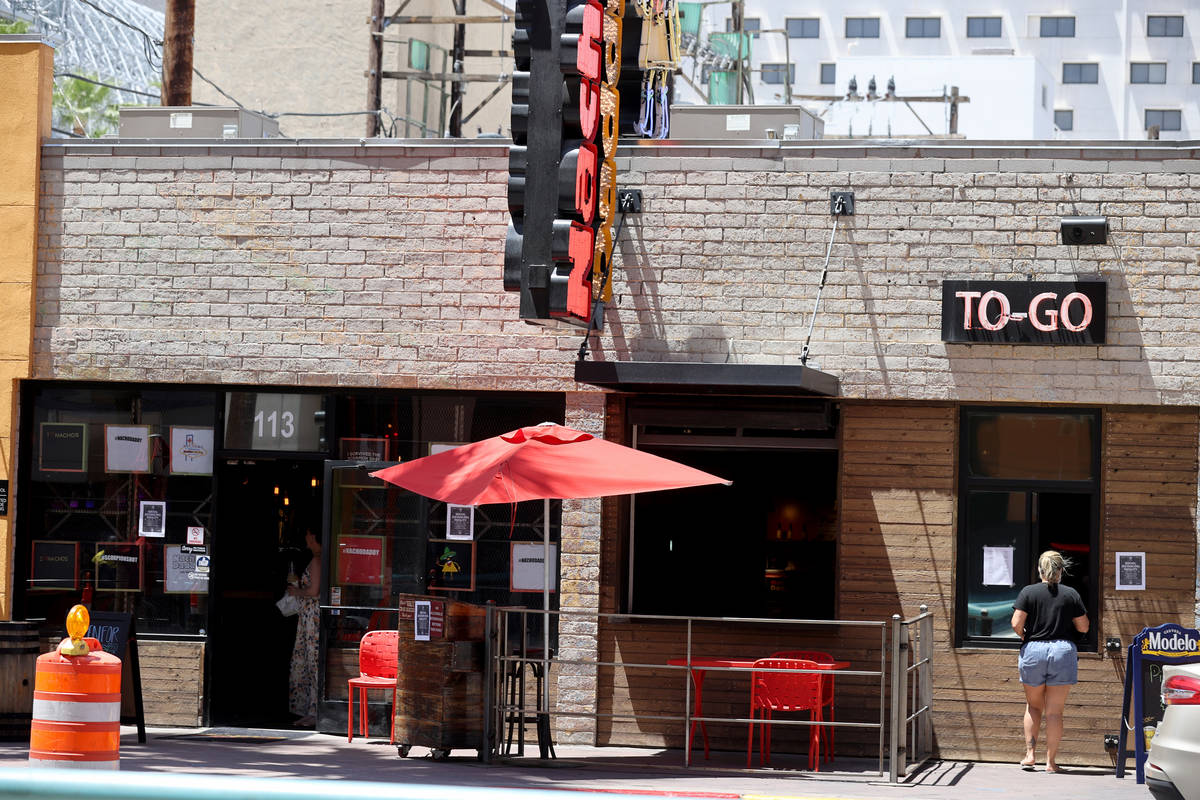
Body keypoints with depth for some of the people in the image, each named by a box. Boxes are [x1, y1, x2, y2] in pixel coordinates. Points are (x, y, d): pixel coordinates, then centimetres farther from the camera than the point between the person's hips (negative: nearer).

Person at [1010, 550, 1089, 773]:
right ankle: (1051, 761, 4)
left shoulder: (1028, 592, 0)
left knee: (1033, 706, 18)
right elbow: (1083, 627, 4)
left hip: (1033, 649, 0)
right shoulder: (1071, 595, 2)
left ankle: (1030, 754, 12)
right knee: (1054, 711, 3)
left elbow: (1016, 623, -7)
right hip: (1063, 650, 0)